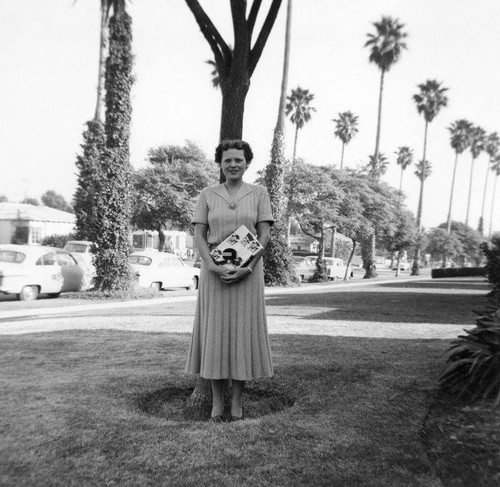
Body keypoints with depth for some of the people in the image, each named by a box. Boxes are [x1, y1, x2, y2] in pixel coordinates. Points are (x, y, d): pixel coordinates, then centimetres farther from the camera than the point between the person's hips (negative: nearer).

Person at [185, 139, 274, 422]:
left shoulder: (259, 193, 3)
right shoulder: (207, 195, 6)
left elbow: (264, 235, -2)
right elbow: (199, 235, 1)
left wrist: (247, 267, -15)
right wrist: (212, 266, -16)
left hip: (248, 271, 0)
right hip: (215, 272, 1)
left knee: (244, 332, 3)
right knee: (214, 332, 3)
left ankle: (237, 400, 18)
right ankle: (217, 400, 17)